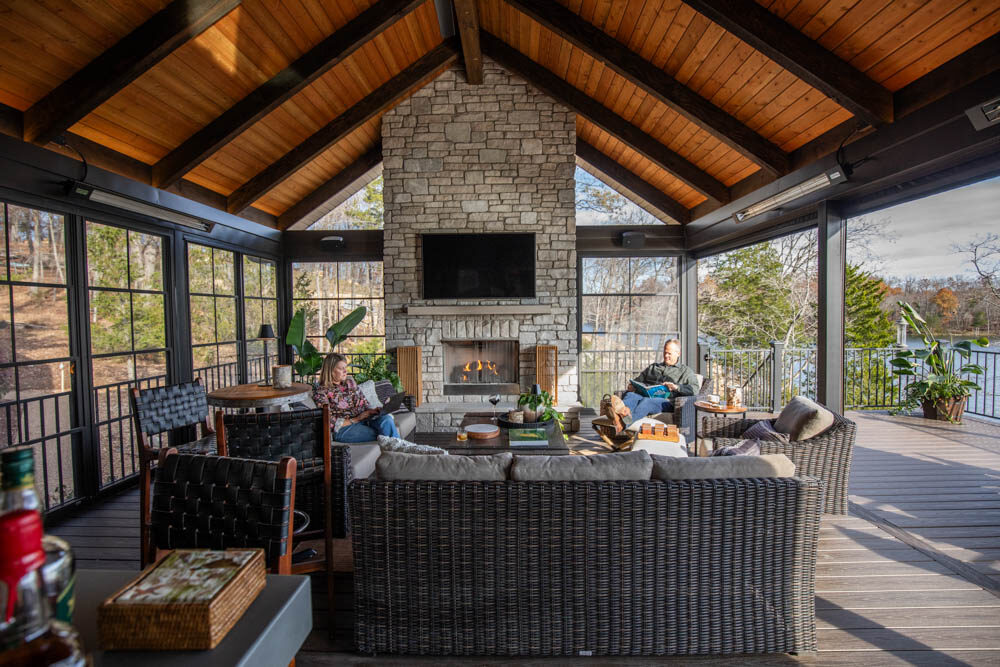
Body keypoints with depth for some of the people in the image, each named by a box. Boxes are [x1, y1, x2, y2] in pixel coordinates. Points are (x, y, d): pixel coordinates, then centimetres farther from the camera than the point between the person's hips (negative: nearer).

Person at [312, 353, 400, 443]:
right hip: (343, 429, -5)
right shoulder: (321, 391, -3)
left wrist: (372, 411, -6)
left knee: (386, 418, -28)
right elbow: (330, 422, -8)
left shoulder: (350, 381, 15)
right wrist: (356, 420, -15)